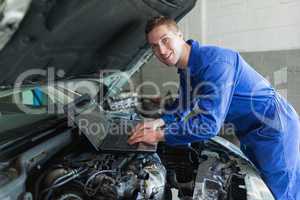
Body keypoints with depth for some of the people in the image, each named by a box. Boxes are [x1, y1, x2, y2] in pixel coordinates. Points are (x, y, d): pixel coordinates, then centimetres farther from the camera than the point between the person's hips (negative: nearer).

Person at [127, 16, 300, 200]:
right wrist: (158, 122, -5)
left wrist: (159, 135, -27)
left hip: (274, 125, -8)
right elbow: (184, 107, 11)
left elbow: (209, 124, -34)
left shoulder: (214, 61, -30)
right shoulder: (186, 68, 0)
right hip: (249, 130, 9)